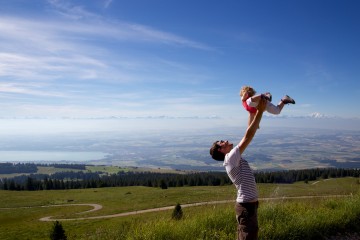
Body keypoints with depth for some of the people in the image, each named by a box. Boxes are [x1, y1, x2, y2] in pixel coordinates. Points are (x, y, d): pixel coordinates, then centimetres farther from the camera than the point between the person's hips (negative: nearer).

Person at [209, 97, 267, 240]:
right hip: (246, 205, -10)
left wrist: (254, 112, 13)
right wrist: (260, 112, -16)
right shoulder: (230, 158, -14)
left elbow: (248, 136, 15)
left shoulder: (234, 158, 13)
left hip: (248, 204, 10)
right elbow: (248, 137, -20)